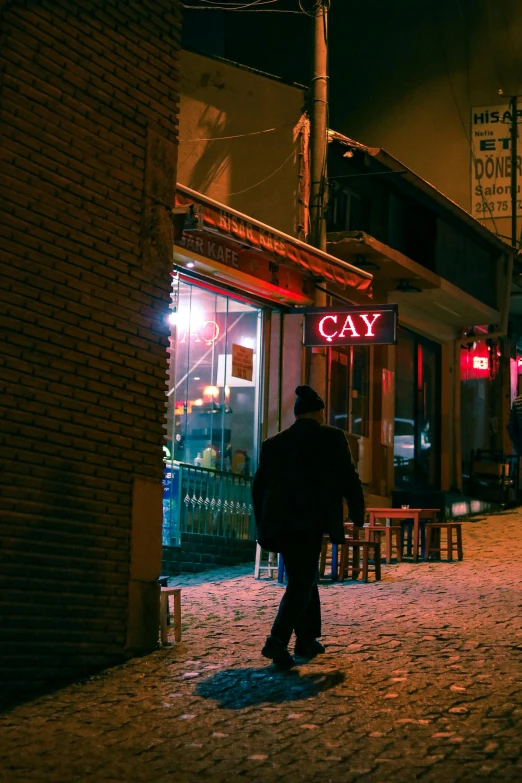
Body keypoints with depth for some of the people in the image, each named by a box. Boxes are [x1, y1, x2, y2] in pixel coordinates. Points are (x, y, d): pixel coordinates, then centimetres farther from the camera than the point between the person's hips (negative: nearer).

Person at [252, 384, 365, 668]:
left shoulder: (273, 443, 15)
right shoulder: (331, 437, 2)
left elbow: (259, 487, 15)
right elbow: (348, 479, 0)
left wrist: (263, 527, 23)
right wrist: (358, 515, 14)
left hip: (279, 523, 6)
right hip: (310, 522, -5)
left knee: (304, 578, 19)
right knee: (301, 583, -5)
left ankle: (307, 640, 23)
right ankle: (277, 641, -20)